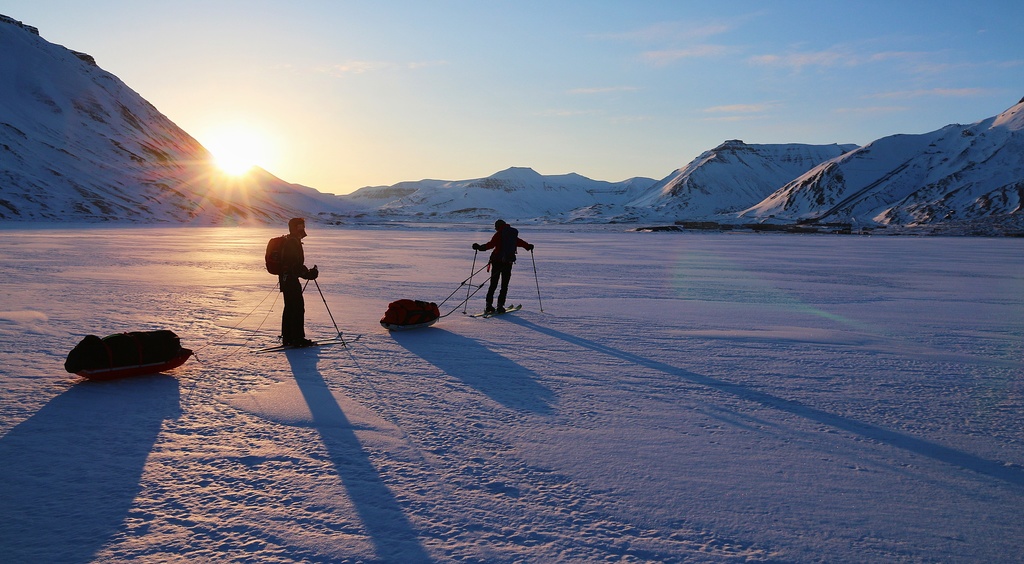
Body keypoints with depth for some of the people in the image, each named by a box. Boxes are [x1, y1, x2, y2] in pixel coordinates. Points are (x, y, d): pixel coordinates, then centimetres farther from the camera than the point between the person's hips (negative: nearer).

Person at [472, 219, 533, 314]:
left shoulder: (499, 234, -4)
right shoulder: (513, 234, 10)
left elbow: (491, 244, -18)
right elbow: (520, 242, 24)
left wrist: (480, 247, -21)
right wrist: (528, 246, 42)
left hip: (497, 261, -2)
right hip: (508, 262, 2)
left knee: (493, 285, 5)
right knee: (504, 285, 7)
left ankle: (489, 305, 2)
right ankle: (500, 306, 1)